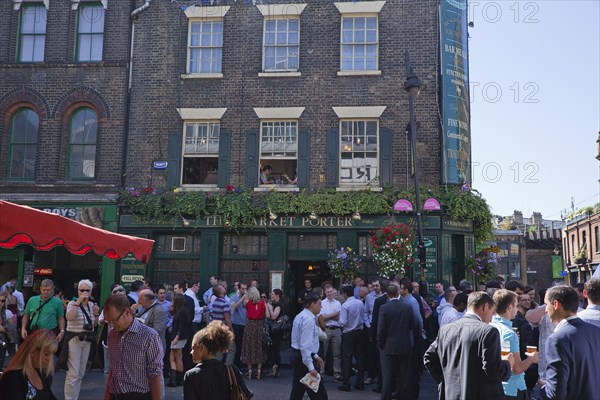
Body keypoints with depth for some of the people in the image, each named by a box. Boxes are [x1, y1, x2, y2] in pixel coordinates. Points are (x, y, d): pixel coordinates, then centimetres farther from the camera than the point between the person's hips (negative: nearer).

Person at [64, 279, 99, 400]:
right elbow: (69, 317, -28)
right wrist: (78, 301, -26)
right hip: (74, 340, -6)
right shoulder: (72, 303, -7)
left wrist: (95, 314, -2)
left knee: (81, 373, 13)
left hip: (87, 341, 6)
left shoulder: (91, 305, 9)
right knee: (73, 373, -11)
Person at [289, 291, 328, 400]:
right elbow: (305, 345, -25)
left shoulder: (300, 316, 13)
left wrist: (315, 356, 22)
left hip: (296, 355, 10)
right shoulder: (309, 320, -19)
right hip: (304, 358, -10)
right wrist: (311, 367, -25)